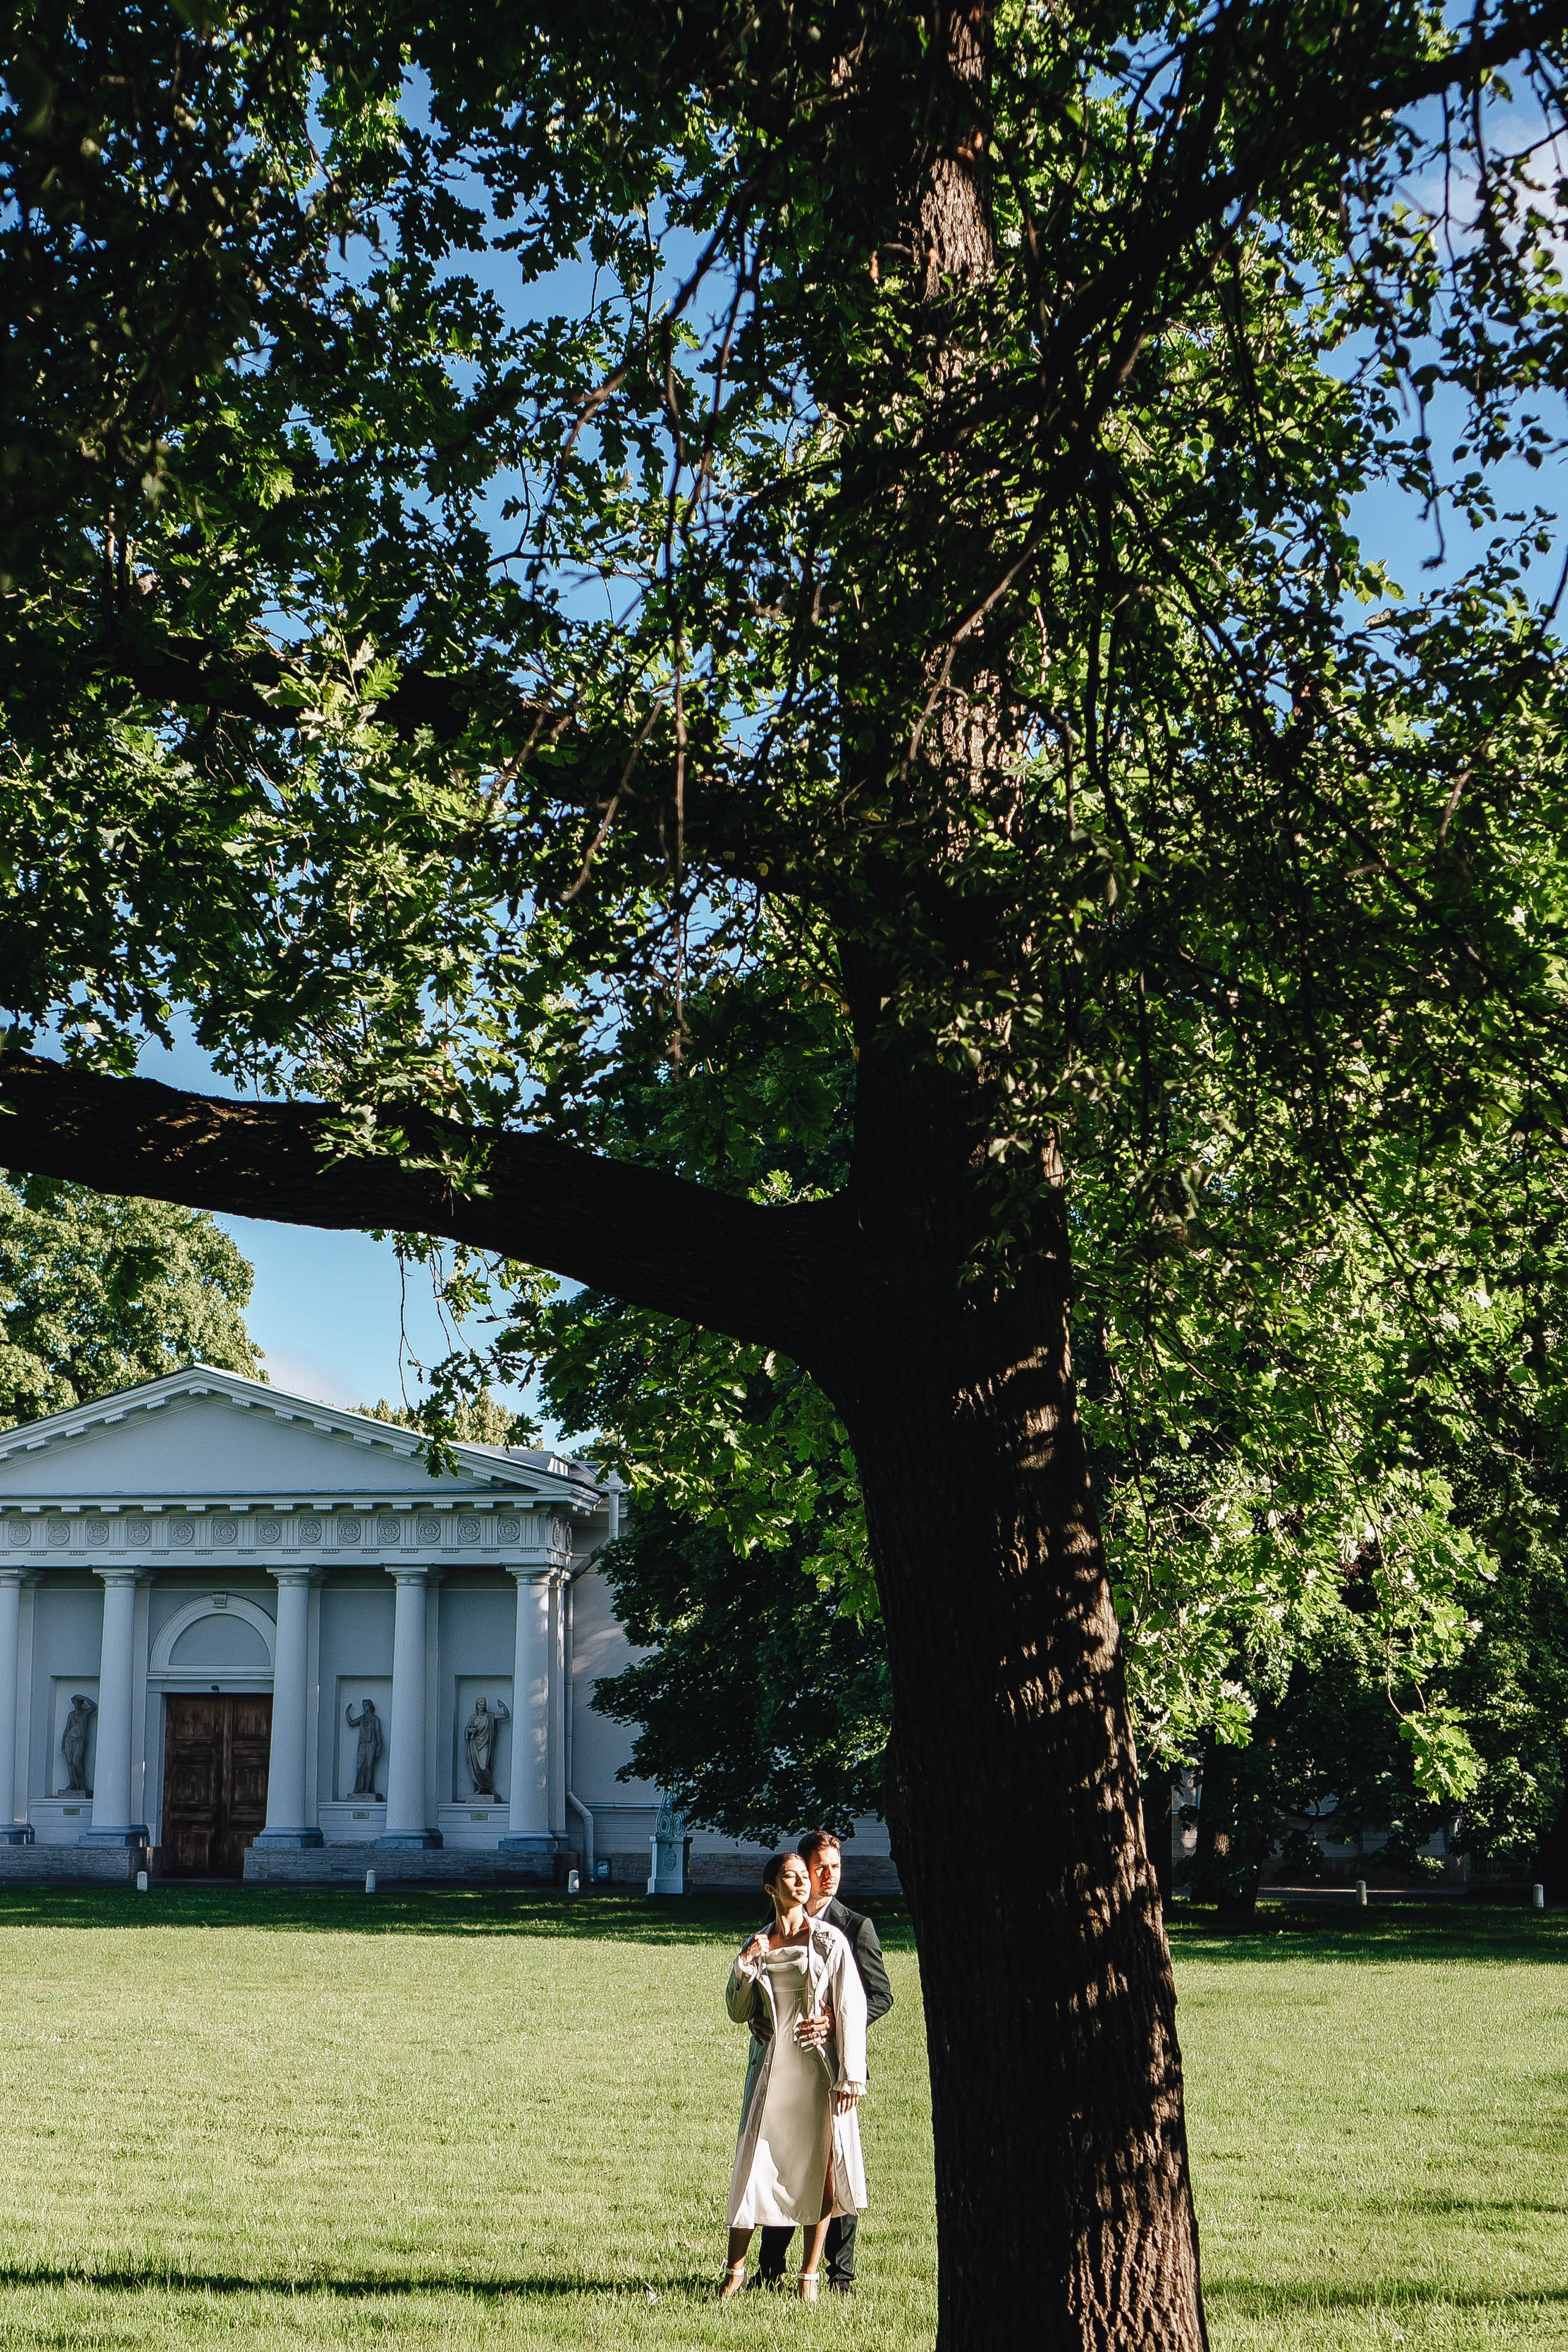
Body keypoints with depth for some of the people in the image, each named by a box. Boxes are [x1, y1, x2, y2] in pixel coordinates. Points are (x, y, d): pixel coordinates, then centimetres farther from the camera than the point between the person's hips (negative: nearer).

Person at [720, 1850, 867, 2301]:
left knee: (820, 2166, 2)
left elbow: (851, 2008, -2)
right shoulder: (758, 1943, 9)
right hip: (772, 2065, 2)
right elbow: (738, 2012, 10)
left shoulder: (829, 1940, 1)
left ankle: (810, 2273, 13)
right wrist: (745, 1964, -7)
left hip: (818, 2065, -1)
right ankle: (736, 2269, 9)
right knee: (754, 2162, -3)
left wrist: (849, 2076, -8)